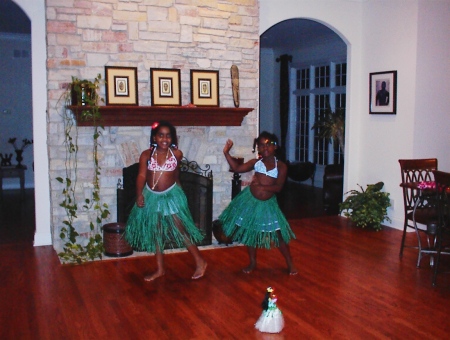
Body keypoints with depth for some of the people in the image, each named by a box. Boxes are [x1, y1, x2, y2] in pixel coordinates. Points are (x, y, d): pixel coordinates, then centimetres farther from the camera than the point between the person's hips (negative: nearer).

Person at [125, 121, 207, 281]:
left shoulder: (177, 154, -8)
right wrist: (139, 195, -24)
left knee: (181, 230, -2)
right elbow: (141, 176, -13)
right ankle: (160, 269, 24)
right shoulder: (146, 155, -8)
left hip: (171, 195, -2)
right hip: (151, 196, 3)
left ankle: (200, 262, 13)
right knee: (156, 233, 12)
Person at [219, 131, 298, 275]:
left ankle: (290, 264, 17)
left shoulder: (281, 166, -7)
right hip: (250, 200, 2)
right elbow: (237, 168, -5)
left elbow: (278, 187, -14)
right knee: (249, 232, 12)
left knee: (278, 234, 2)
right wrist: (226, 153, -13)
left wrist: (262, 186, -25)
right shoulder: (256, 162, -1)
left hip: (268, 203, -2)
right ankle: (252, 262, 30)